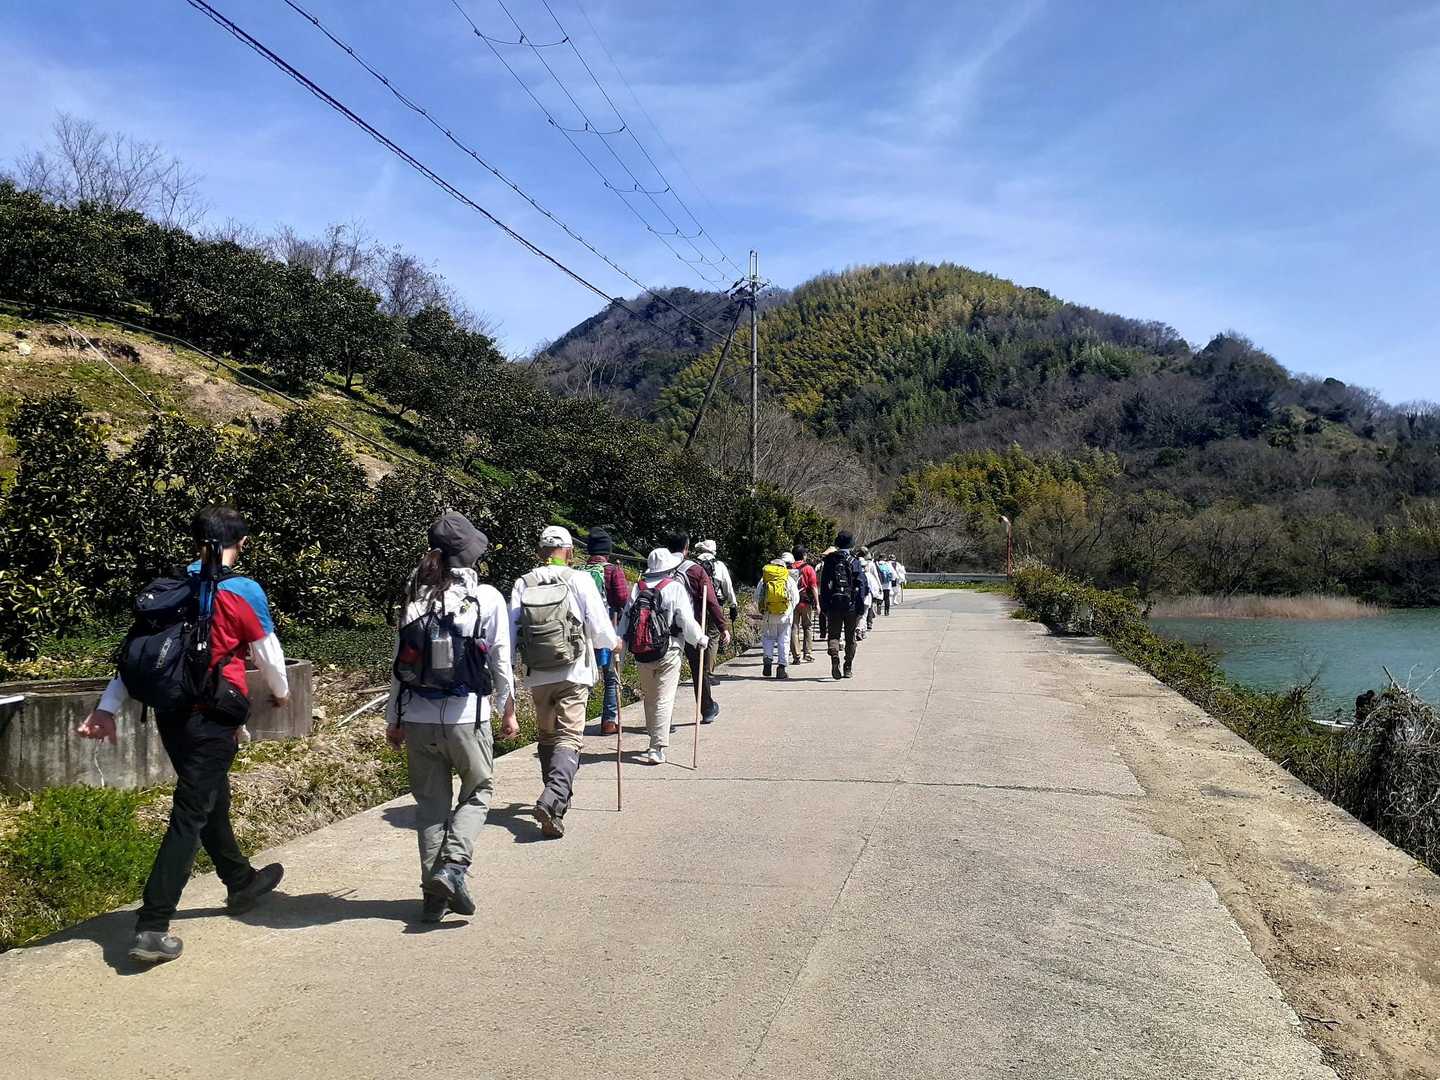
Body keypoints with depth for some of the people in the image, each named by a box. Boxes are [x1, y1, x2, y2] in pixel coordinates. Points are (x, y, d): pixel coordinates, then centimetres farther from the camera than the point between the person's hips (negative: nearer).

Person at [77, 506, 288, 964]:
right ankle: (151, 928, -6)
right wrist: (281, 692, 19)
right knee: (189, 816, -3)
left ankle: (240, 882, 41)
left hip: (171, 714, 7)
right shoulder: (243, 591, -10)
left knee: (213, 800, 22)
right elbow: (268, 655, 0)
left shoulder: (172, 589, 6)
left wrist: (107, 709, 3)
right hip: (212, 719, -7)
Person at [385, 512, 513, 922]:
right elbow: (500, 662, -2)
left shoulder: (416, 597, 3)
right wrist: (508, 710, 12)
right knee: (478, 792, 16)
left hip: (418, 718, 3)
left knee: (430, 803, 14)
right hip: (466, 716, -3)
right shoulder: (487, 598, -6)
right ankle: (452, 865, -3)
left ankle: (434, 895, 18)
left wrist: (393, 719, 14)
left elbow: (400, 663, 4)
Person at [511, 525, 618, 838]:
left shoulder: (522, 584, 0)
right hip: (574, 673, -3)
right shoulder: (579, 580, -8)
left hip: (537, 676, 4)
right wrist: (613, 643, 17)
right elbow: (600, 627, -5)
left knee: (546, 736, 19)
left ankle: (557, 799, 30)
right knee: (569, 738, -5)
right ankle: (552, 800, -24)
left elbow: (511, 634, 2)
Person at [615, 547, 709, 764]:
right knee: (664, 700, -2)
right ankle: (657, 749, -6)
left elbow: (625, 618, 6)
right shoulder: (675, 588, -8)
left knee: (649, 698, 18)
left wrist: (620, 646, 14)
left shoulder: (637, 587, 4)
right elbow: (687, 621, -10)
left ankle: (655, 740, 32)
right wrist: (701, 640, 5)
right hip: (668, 652, -4)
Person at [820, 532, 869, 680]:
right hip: (851, 605, 0)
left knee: (833, 635, 6)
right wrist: (861, 607, -3)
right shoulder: (855, 562, -1)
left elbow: (823, 585, 2)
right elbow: (862, 585, -5)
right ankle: (848, 669, 16)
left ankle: (835, 657, -21)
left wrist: (824, 607, 6)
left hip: (833, 605, 0)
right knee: (850, 637, 12)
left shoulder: (829, 561, 2)